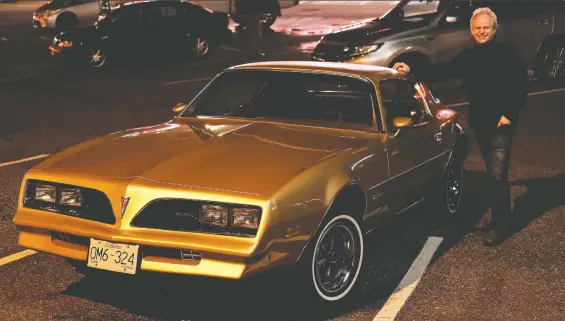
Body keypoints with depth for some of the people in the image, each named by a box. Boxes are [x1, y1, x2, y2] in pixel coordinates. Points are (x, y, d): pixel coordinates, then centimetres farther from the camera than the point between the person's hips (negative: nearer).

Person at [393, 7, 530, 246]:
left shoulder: (506, 53, -7)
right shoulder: (467, 57, 10)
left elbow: (522, 85, -9)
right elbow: (442, 72, 13)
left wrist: (509, 114, -15)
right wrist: (412, 72, 4)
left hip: (501, 124, -6)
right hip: (479, 124, 6)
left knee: (498, 175, -7)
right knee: (493, 174, 15)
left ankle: (499, 226, 1)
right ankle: (502, 216, 27)